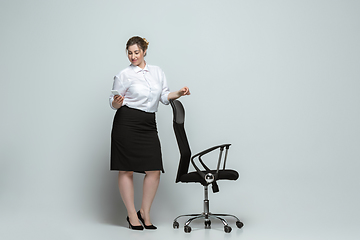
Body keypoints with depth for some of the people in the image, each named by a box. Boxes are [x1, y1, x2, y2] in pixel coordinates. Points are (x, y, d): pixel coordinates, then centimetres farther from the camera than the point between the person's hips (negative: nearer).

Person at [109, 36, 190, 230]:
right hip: (127, 123, -4)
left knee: (154, 170, -2)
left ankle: (145, 212, 16)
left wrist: (179, 93, -3)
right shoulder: (124, 75, 0)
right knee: (126, 170, 0)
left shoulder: (157, 72, 13)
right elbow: (114, 103, 2)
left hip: (149, 125, 4)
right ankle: (132, 215, 13)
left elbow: (164, 97, 14)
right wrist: (116, 103, -20)